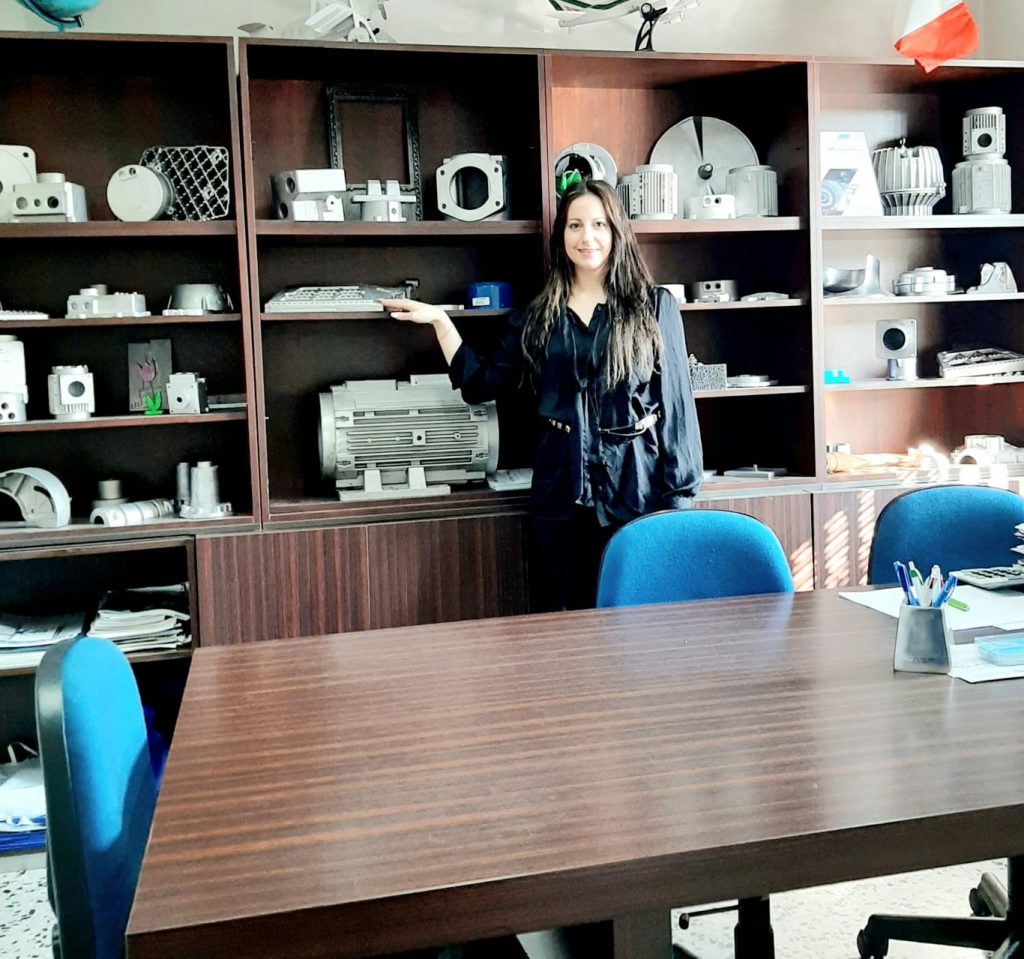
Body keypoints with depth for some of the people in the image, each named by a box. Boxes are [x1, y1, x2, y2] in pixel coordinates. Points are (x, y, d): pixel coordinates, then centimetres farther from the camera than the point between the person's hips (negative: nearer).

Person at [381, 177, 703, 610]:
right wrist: (440, 321, 6)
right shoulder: (539, 315, 10)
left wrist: (679, 496, -5)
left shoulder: (653, 306, 0)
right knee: (570, 614, 11)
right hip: (561, 487, 3)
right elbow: (482, 384, 13)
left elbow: (676, 403, -1)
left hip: (636, 484, -3)